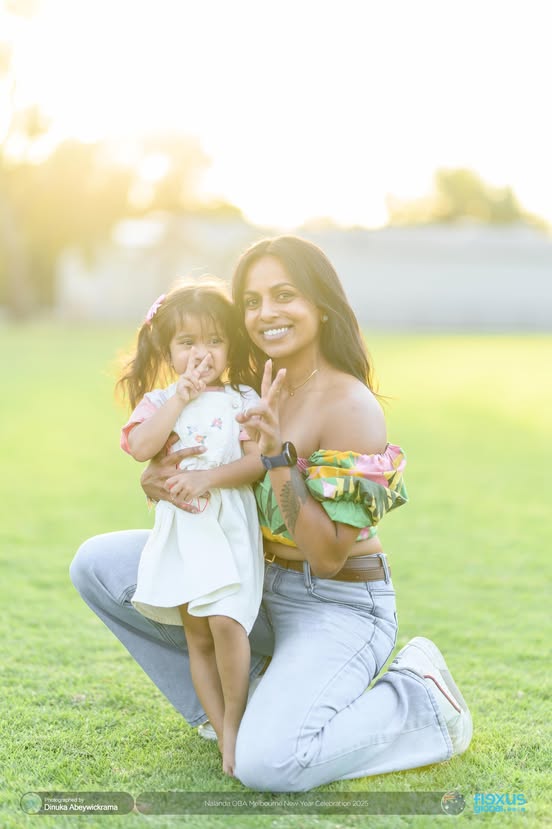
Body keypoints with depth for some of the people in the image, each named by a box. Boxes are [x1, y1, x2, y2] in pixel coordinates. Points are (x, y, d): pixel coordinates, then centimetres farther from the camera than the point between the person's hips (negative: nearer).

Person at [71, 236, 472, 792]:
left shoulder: (350, 407, -21)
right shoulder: (249, 388, 0)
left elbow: (326, 557, -23)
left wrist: (278, 452, -32)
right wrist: (157, 480, -16)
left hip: (338, 607, -7)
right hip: (256, 585, 7)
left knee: (266, 763, -29)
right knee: (97, 563, -2)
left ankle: (418, 701, -1)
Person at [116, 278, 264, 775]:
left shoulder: (241, 401, 1)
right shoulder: (159, 402, 7)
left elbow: (258, 460, -7)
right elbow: (141, 447, -13)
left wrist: (208, 478, -20)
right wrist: (181, 396, -13)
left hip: (229, 526, -3)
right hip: (179, 529, 3)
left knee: (224, 621, -18)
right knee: (197, 636, 6)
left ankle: (233, 722, 0)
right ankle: (222, 728, 15)